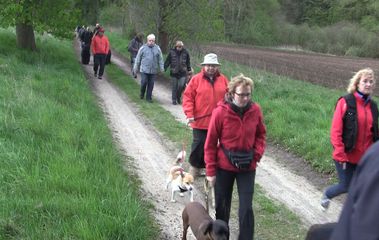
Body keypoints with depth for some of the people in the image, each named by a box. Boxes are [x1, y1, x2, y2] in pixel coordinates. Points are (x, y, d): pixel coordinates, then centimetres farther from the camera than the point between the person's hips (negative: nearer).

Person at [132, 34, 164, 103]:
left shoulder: (157, 48, 4)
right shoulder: (143, 48, 0)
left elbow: (160, 60, 9)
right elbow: (138, 59, 6)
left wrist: (161, 69, 4)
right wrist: (135, 69, 7)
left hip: (153, 71, 2)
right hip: (144, 70, -2)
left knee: (151, 84, 4)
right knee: (144, 83, -6)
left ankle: (149, 97, 16)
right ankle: (142, 94, 21)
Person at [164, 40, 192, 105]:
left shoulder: (185, 52, 1)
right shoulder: (172, 52, -4)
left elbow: (188, 62, 12)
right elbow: (167, 61, 2)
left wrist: (189, 70, 16)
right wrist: (164, 69, -1)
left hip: (183, 73, 1)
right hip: (174, 73, -1)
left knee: (182, 86, -7)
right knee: (174, 87, 4)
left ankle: (178, 97, 19)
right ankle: (174, 100, 17)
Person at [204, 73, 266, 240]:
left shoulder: (255, 110, -8)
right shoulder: (220, 112, -16)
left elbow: (261, 134, 9)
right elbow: (210, 143, -9)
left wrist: (257, 154, -7)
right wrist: (210, 171, -8)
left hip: (247, 167, 1)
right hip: (224, 166, -1)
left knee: (246, 208, 0)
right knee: (222, 206, 14)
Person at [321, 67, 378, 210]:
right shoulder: (345, 102, -11)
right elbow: (335, 130, -14)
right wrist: (340, 154, -18)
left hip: (364, 158, 5)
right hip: (346, 156, -5)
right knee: (346, 186, 4)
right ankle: (326, 195, 35)